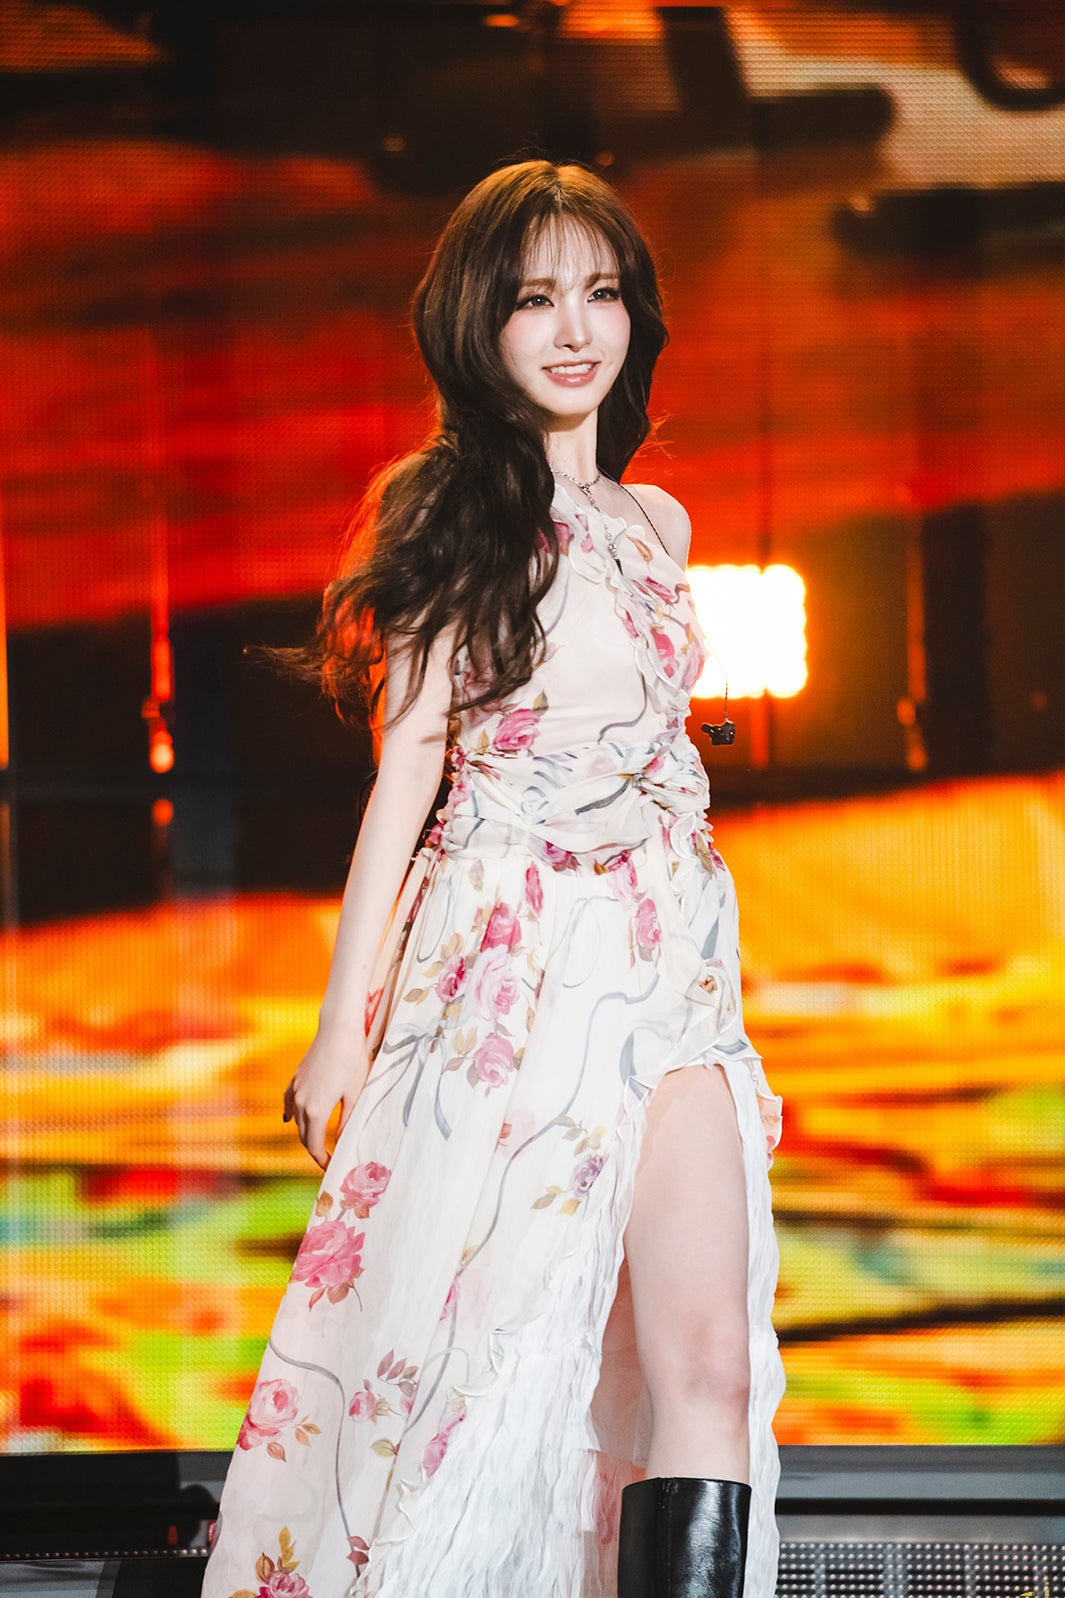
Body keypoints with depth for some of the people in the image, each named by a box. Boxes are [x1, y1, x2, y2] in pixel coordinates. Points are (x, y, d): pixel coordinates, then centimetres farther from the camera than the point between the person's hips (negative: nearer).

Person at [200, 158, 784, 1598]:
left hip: (670, 963, 4)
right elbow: (411, 756, 0)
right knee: (480, 1334, -8)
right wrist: (344, 1020, -3)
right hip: (511, 965, -4)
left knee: (707, 1359, -10)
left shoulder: (658, 523, 17)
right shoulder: (451, 509, 4)